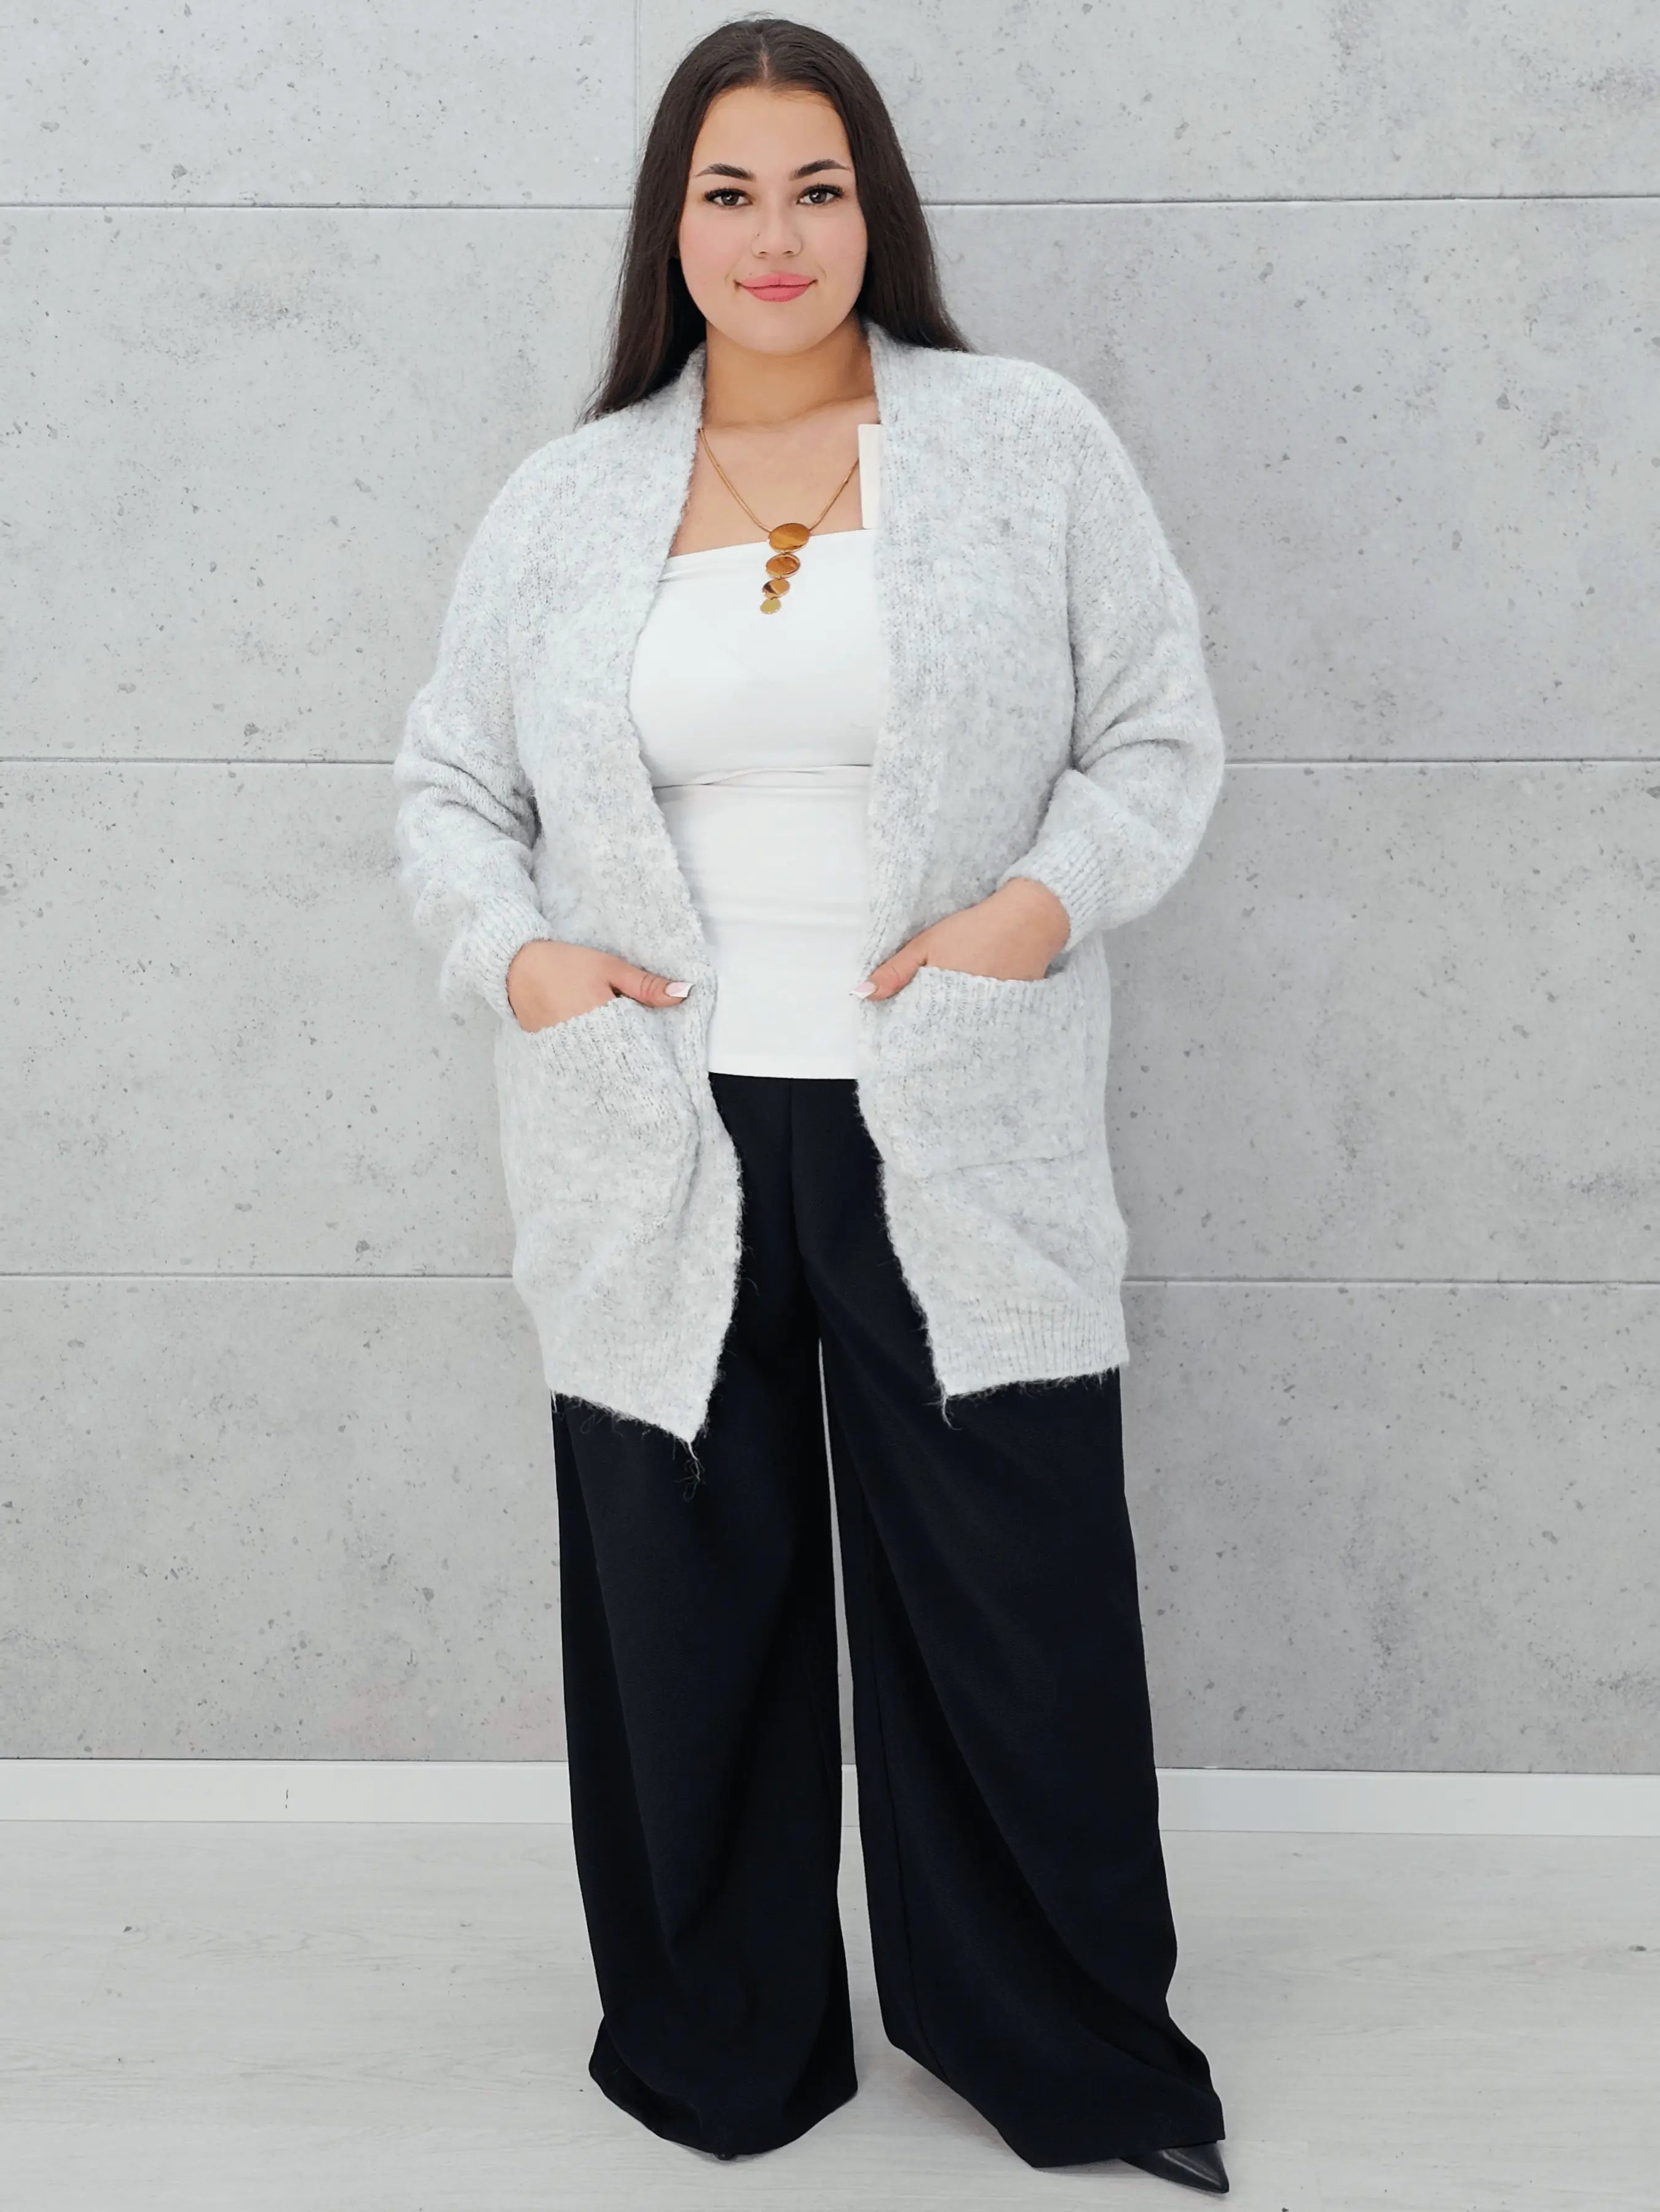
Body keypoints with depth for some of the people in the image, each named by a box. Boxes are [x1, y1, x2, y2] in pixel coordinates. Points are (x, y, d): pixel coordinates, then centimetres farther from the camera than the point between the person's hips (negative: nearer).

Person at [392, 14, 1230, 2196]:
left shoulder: (1031, 442, 3)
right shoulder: (563, 503, 9)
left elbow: (1160, 734, 4)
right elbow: (448, 787, 15)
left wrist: (1046, 900, -14)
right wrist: (511, 953, -5)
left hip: (960, 1147, -1)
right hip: (657, 1155, 2)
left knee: (1019, 1600, 5)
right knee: (685, 1610, 11)